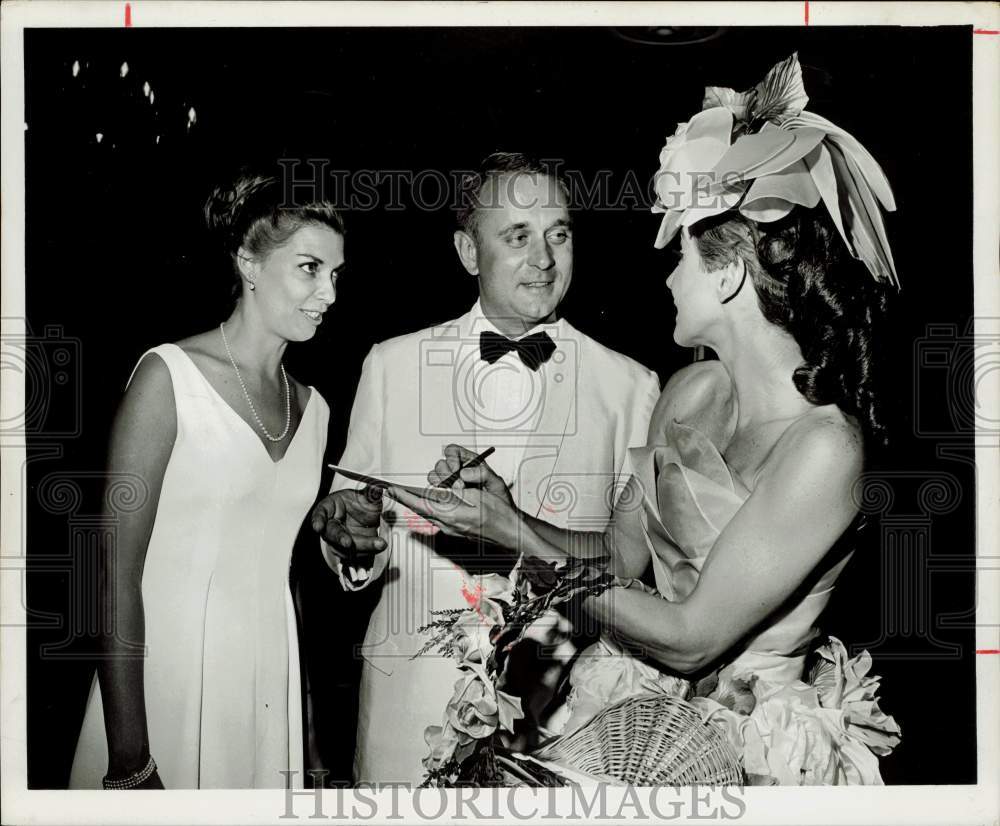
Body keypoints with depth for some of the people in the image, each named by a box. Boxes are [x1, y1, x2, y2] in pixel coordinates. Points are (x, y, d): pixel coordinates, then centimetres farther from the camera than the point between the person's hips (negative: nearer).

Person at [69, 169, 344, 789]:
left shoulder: (312, 408, 8)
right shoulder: (170, 376, -10)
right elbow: (118, 569, -14)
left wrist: (307, 732, 10)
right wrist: (129, 761, -18)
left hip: (272, 688, 5)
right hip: (167, 685, -5)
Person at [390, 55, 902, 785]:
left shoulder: (824, 447, -23)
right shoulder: (692, 391, -1)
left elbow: (690, 637, -20)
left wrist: (515, 535, -17)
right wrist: (502, 508, -7)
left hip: (749, 740, -5)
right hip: (641, 699, 6)